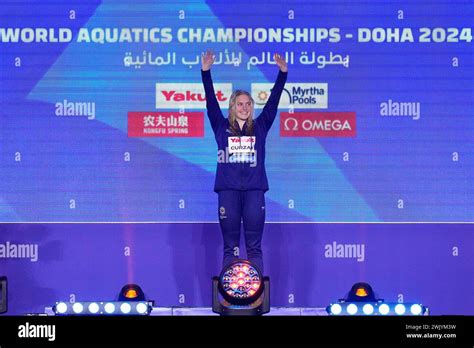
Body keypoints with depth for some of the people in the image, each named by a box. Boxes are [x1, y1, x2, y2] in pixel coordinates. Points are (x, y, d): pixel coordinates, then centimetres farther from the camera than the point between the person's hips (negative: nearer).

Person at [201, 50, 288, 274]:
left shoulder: (260, 127, 13)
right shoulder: (221, 127, 11)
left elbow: (273, 101, 8)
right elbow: (211, 102, 4)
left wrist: (283, 73, 1)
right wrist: (205, 72, -4)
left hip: (254, 190, 1)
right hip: (228, 190, 0)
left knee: (254, 246, 1)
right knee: (230, 246, 3)